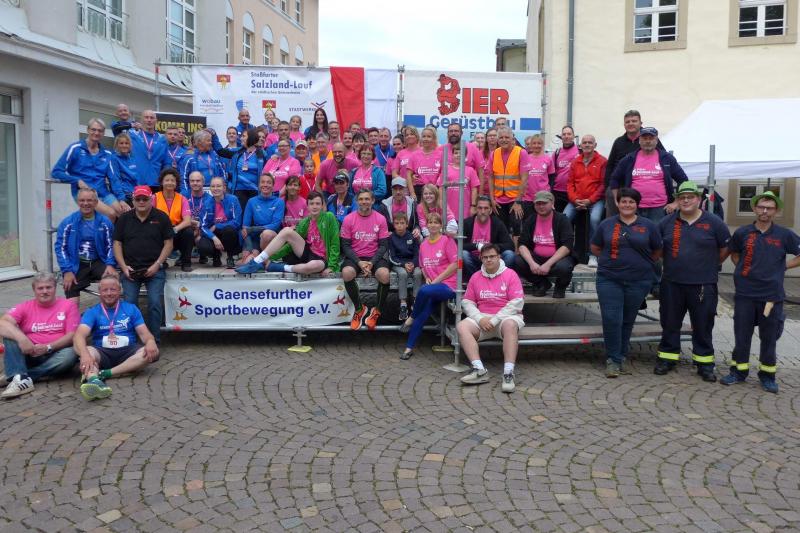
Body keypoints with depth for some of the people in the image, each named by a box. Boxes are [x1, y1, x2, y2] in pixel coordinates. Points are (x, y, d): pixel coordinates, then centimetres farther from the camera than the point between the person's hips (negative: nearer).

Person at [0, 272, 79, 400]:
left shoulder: (68, 305, 4)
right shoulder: (25, 307, 8)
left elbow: (72, 336, -5)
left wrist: (48, 347, -19)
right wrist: (21, 338, -28)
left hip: (55, 355, -2)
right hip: (29, 354, 2)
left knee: (70, 354, -33)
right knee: (10, 334, -20)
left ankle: (15, 375, -26)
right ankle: (21, 380, -35)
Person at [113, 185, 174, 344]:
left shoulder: (161, 217, 3)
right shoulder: (124, 219, 10)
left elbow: (168, 243, 2)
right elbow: (117, 244, 10)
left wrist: (157, 265, -8)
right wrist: (124, 267, -3)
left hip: (154, 270, -2)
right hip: (130, 270, 2)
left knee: (155, 303, -13)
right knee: (129, 304, -9)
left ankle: (154, 340, -2)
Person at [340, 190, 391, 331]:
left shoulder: (380, 219, -1)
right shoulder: (348, 219, -1)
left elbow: (383, 245, 0)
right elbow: (346, 245, -1)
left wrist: (372, 263, -15)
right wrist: (359, 262, -16)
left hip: (374, 257, 0)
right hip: (354, 257, 0)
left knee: (384, 275, -31)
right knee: (346, 273, -32)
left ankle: (377, 311, -6)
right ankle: (359, 308, -8)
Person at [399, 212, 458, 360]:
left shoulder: (447, 241, -2)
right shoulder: (423, 244, 15)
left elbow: (455, 264, -8)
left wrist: (436, 280, -10)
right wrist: (427, 278, 5)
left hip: (447, 285, -5)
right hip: (431, 285, 5)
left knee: (424, 291, -34)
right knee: (424, 312, -20)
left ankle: (411, 318, -7)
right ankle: (409, 347, -15)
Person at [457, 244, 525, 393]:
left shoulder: (510, 274, 1)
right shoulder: (475, 277, 13)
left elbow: (517, 302, -8)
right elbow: (467, 302, 9)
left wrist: (495, 319, -14)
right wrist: (480, 319, -10)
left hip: (506, 316, -3)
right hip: (482, 318, 3)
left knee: (510, 325, -38)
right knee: (462, 326, -23)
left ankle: (508, 373, -41)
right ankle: (479, 370, -32)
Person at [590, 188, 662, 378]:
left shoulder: (648, 226, 4)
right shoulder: (606, 224, 6)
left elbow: (657, 251, 13)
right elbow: (595, 247, 15)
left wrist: (642, 263, 8)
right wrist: (611, 259, 8)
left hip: (638, 281, 0)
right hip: (609, 280, 0)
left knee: (627, 321, 8)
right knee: (611, 319, -8)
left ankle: (620, 356, 22)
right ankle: (613, 360, 2)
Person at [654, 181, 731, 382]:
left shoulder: (713, 222, -1)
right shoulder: (667, 222, 4)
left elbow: (725, 248, 7)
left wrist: (710, 265, 7)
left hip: (703, 285, -2)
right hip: (672, 283, 2)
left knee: (703, 326, 6)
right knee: (670, 323, 10)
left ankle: (705, 364, 16)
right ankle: (667, 358, 22)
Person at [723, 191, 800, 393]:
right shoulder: (742, 233, 1)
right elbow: (733, 253, 19)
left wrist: (782, 266, -1)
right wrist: (742, 269, 6)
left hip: (772, 295, -1)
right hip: (745, 293, 1)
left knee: (769, 338, 8)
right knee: (741, 335, 7)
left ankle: (767, 375, 21)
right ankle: (739, 371, 19)